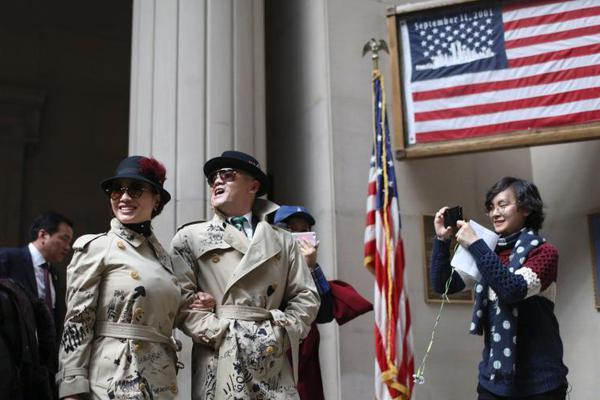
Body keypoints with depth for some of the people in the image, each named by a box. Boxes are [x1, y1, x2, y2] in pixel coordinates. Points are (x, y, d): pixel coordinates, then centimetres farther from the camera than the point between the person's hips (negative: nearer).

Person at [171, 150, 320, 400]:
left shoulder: (282, 241, 14)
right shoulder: (190, 237, 10)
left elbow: (306, 297, 11)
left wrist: (282, 331, -2)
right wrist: (209, 328, -8)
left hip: (273, 364, 2)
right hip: (219, 361, -1)